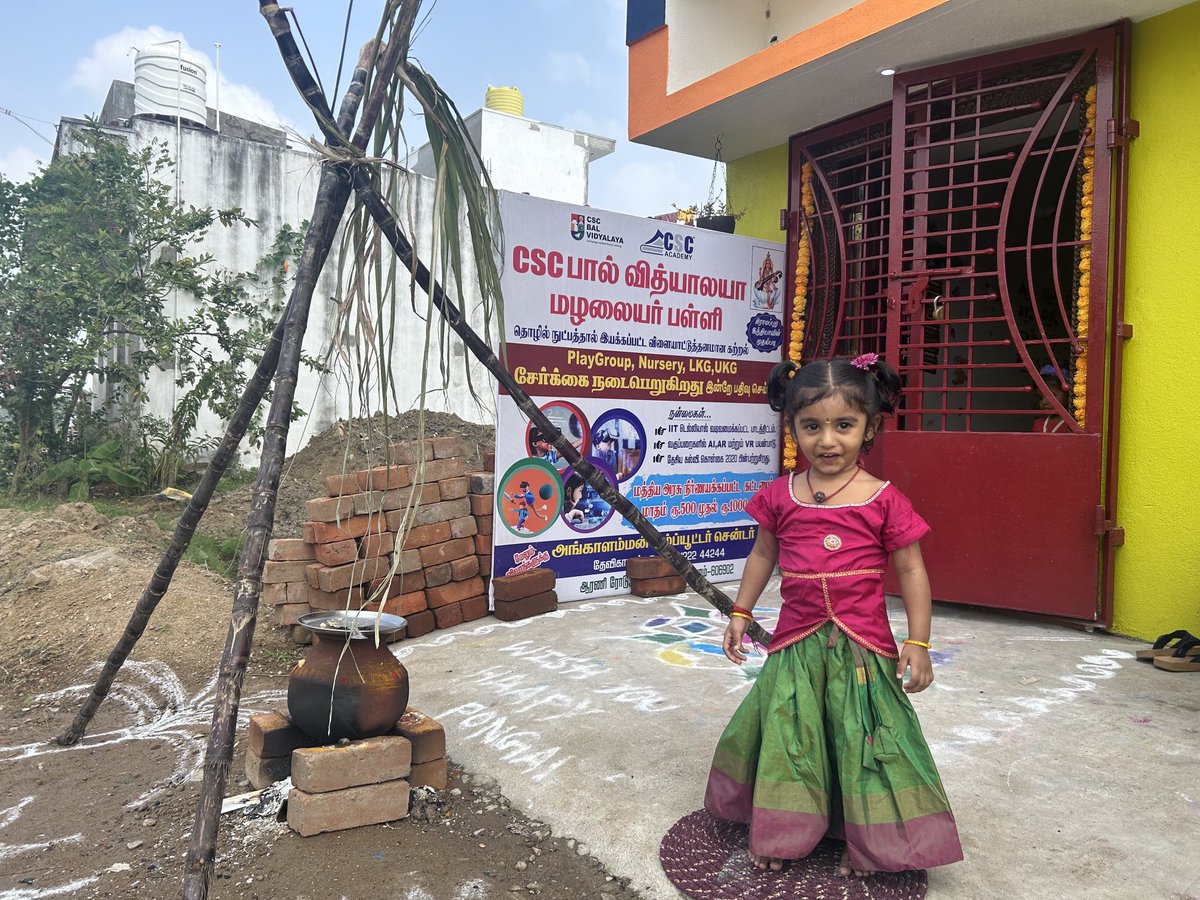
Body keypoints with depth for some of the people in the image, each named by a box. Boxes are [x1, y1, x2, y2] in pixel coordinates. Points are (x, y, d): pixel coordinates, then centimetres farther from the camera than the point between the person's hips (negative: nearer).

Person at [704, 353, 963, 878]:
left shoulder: (883, 500, -9)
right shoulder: (780, 496, -1)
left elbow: (911, 571, -4)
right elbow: (763, 555, 12)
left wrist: (917, 643, -7)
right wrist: (741, 612, 14)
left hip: (863, 646, -2)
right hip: (796, 641, 3)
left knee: (862, 737, 7)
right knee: (786, 732, 13)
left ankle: (865, 842, 31)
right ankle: (781, 832, 35)